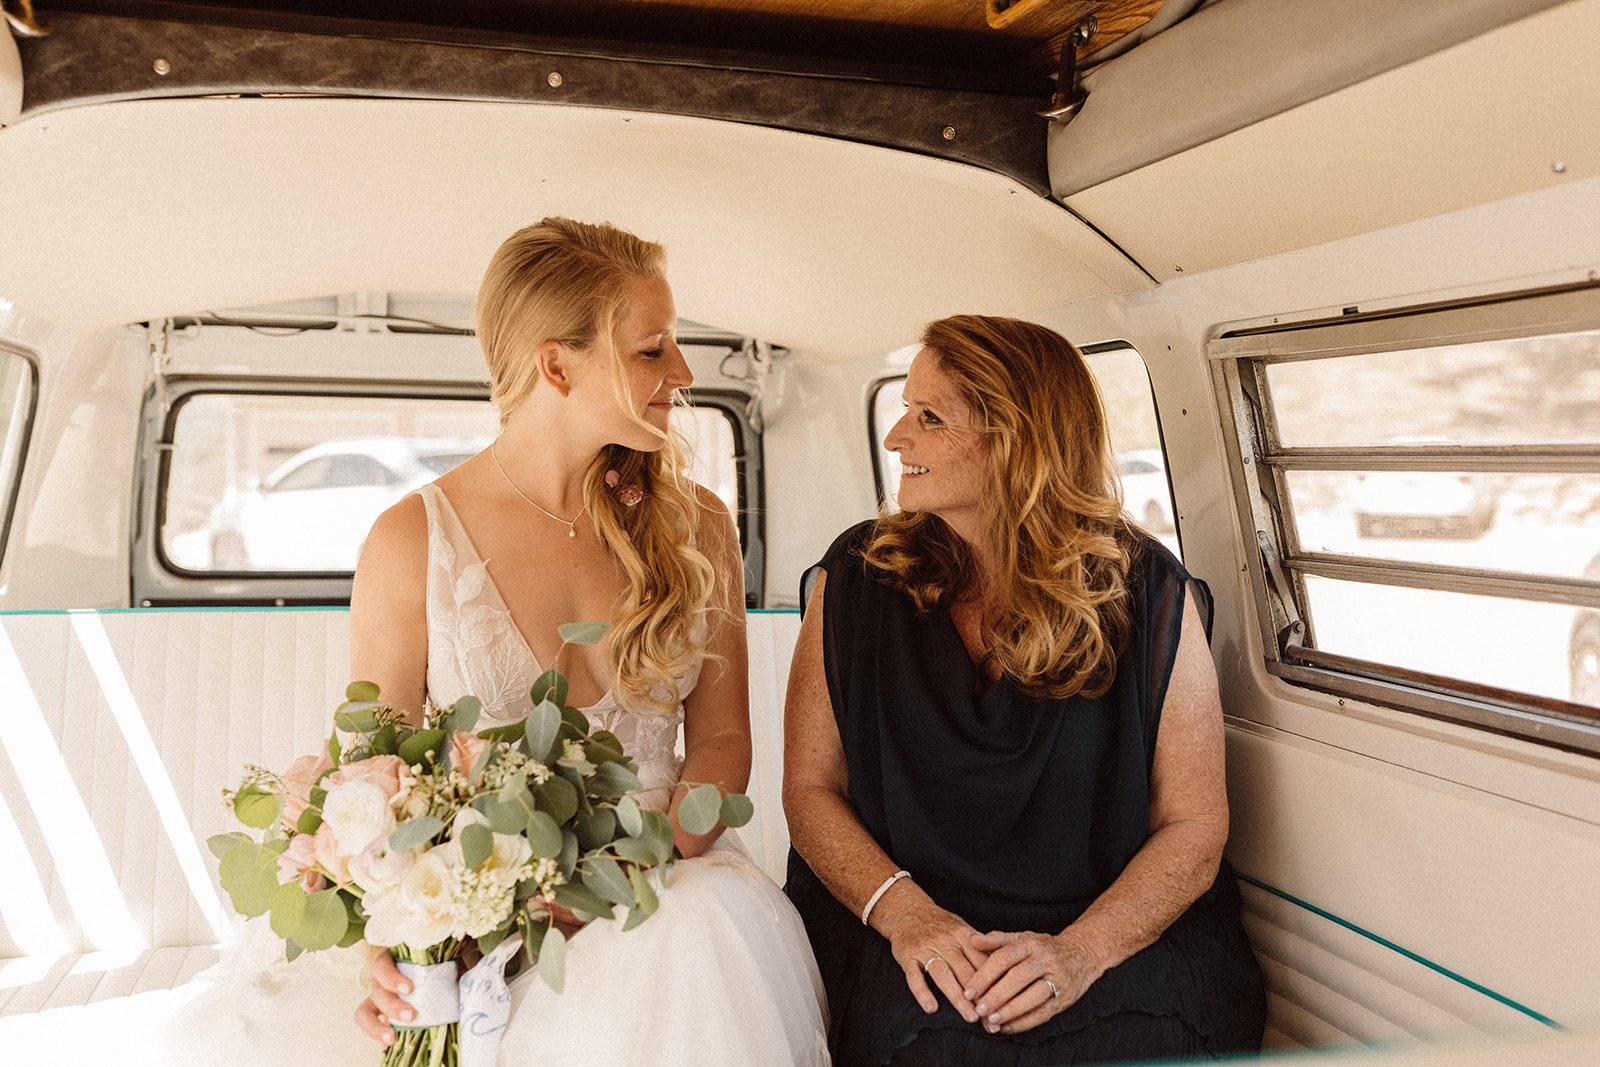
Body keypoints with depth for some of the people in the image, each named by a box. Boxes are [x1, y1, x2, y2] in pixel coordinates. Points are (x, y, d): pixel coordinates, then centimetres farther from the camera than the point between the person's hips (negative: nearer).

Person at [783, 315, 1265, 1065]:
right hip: (911, 941, 0)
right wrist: (905, 912, -16)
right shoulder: (858, 576, 1)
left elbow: (1195, 823, -4)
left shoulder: (1149, 594, -3)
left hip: (1121, 939, 1)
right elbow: (811, 787, 1)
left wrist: (1079, 952, -19)